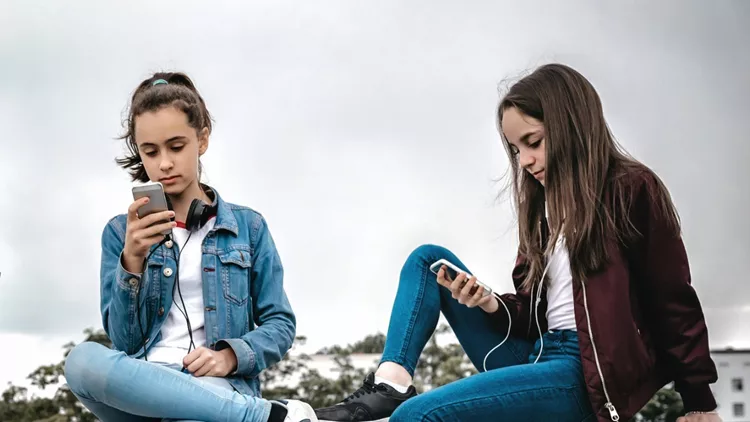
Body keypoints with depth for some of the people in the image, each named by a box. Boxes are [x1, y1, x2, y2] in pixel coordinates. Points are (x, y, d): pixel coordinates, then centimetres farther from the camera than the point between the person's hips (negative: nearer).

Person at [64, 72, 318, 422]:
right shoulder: (121, 232, 13)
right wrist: (132, 261, -10)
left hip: (216, 386, -3)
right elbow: (123, 343, 6)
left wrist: (231, 355, -11)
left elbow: (280, 325, 10)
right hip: (141, 384, 3)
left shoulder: (248, 226, 12)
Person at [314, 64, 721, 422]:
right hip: (534, 355, 9)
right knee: (428, 259, 5)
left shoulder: (631, 189, -6)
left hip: (585, 373, -9)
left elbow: (675, 303, -6)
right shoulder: (543, 202, 20)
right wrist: (491, 305, -6)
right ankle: (390, 384, -14)